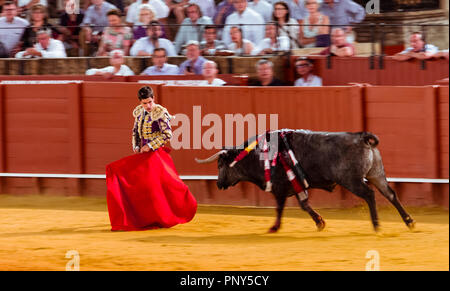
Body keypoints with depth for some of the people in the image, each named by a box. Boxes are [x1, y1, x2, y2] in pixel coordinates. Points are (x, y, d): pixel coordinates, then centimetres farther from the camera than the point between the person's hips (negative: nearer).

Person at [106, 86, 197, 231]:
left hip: (156, 153, -8)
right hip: (143, 154, 8)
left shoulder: (160, 113, -14)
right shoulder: (139, 112, 7)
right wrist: (136, 147, 6)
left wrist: (150, 146, -19)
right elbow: (135, 131, 21)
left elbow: (167, 135, -19)